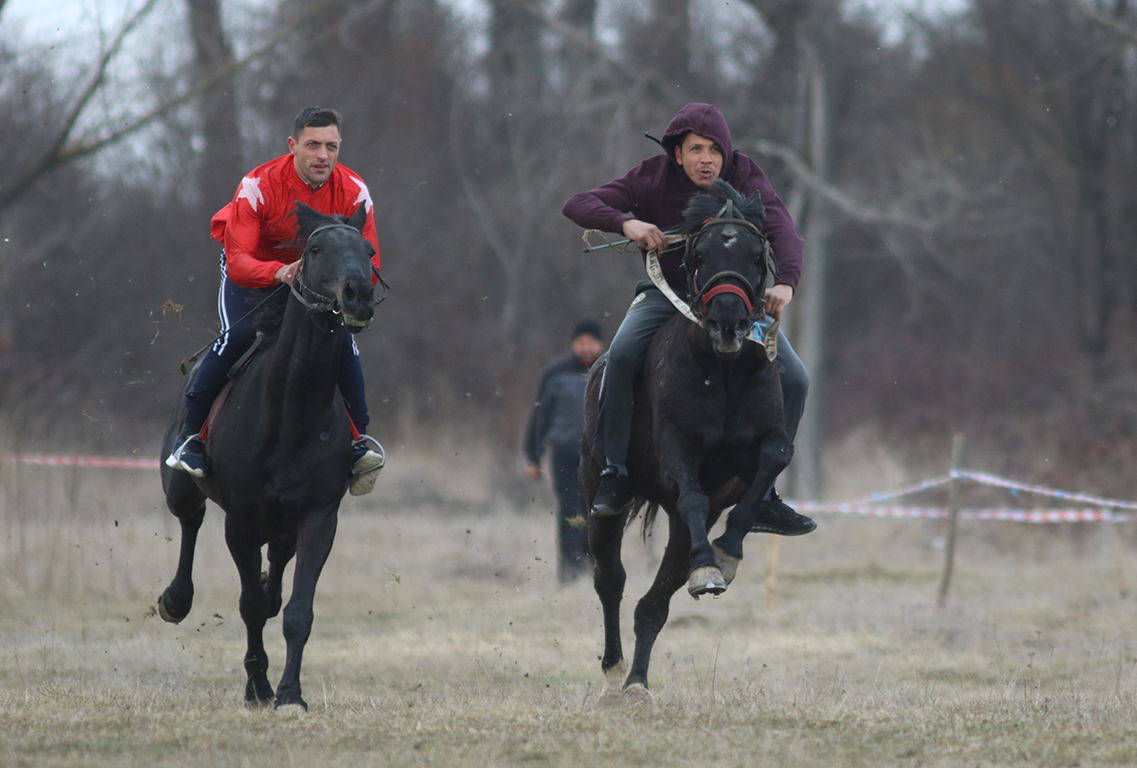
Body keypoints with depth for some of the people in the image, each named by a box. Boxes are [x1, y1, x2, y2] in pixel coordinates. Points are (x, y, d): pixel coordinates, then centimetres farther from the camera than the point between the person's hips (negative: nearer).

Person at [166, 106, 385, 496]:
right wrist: (279, 273, -56)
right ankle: (190, 434, -17)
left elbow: (368, 264, -16)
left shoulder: (352, 191, -20)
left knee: (342, 337, -22)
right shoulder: (258, 186, -30)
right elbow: (238, 263, -37)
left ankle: (361, 438, -7)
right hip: (253, 271, -3)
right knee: (239, 334, -29)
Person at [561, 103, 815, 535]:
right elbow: (578, 206, -16)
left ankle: (760, 495, 0)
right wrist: (625, 223, -36)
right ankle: (616, 474, -19)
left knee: (793, 379, -12)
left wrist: (785, 282, -47)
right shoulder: (653, 178, -13)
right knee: (622, 355, -31)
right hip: (666, 292, -1)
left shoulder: (743, 176, -14)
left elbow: (783, 232, -27)